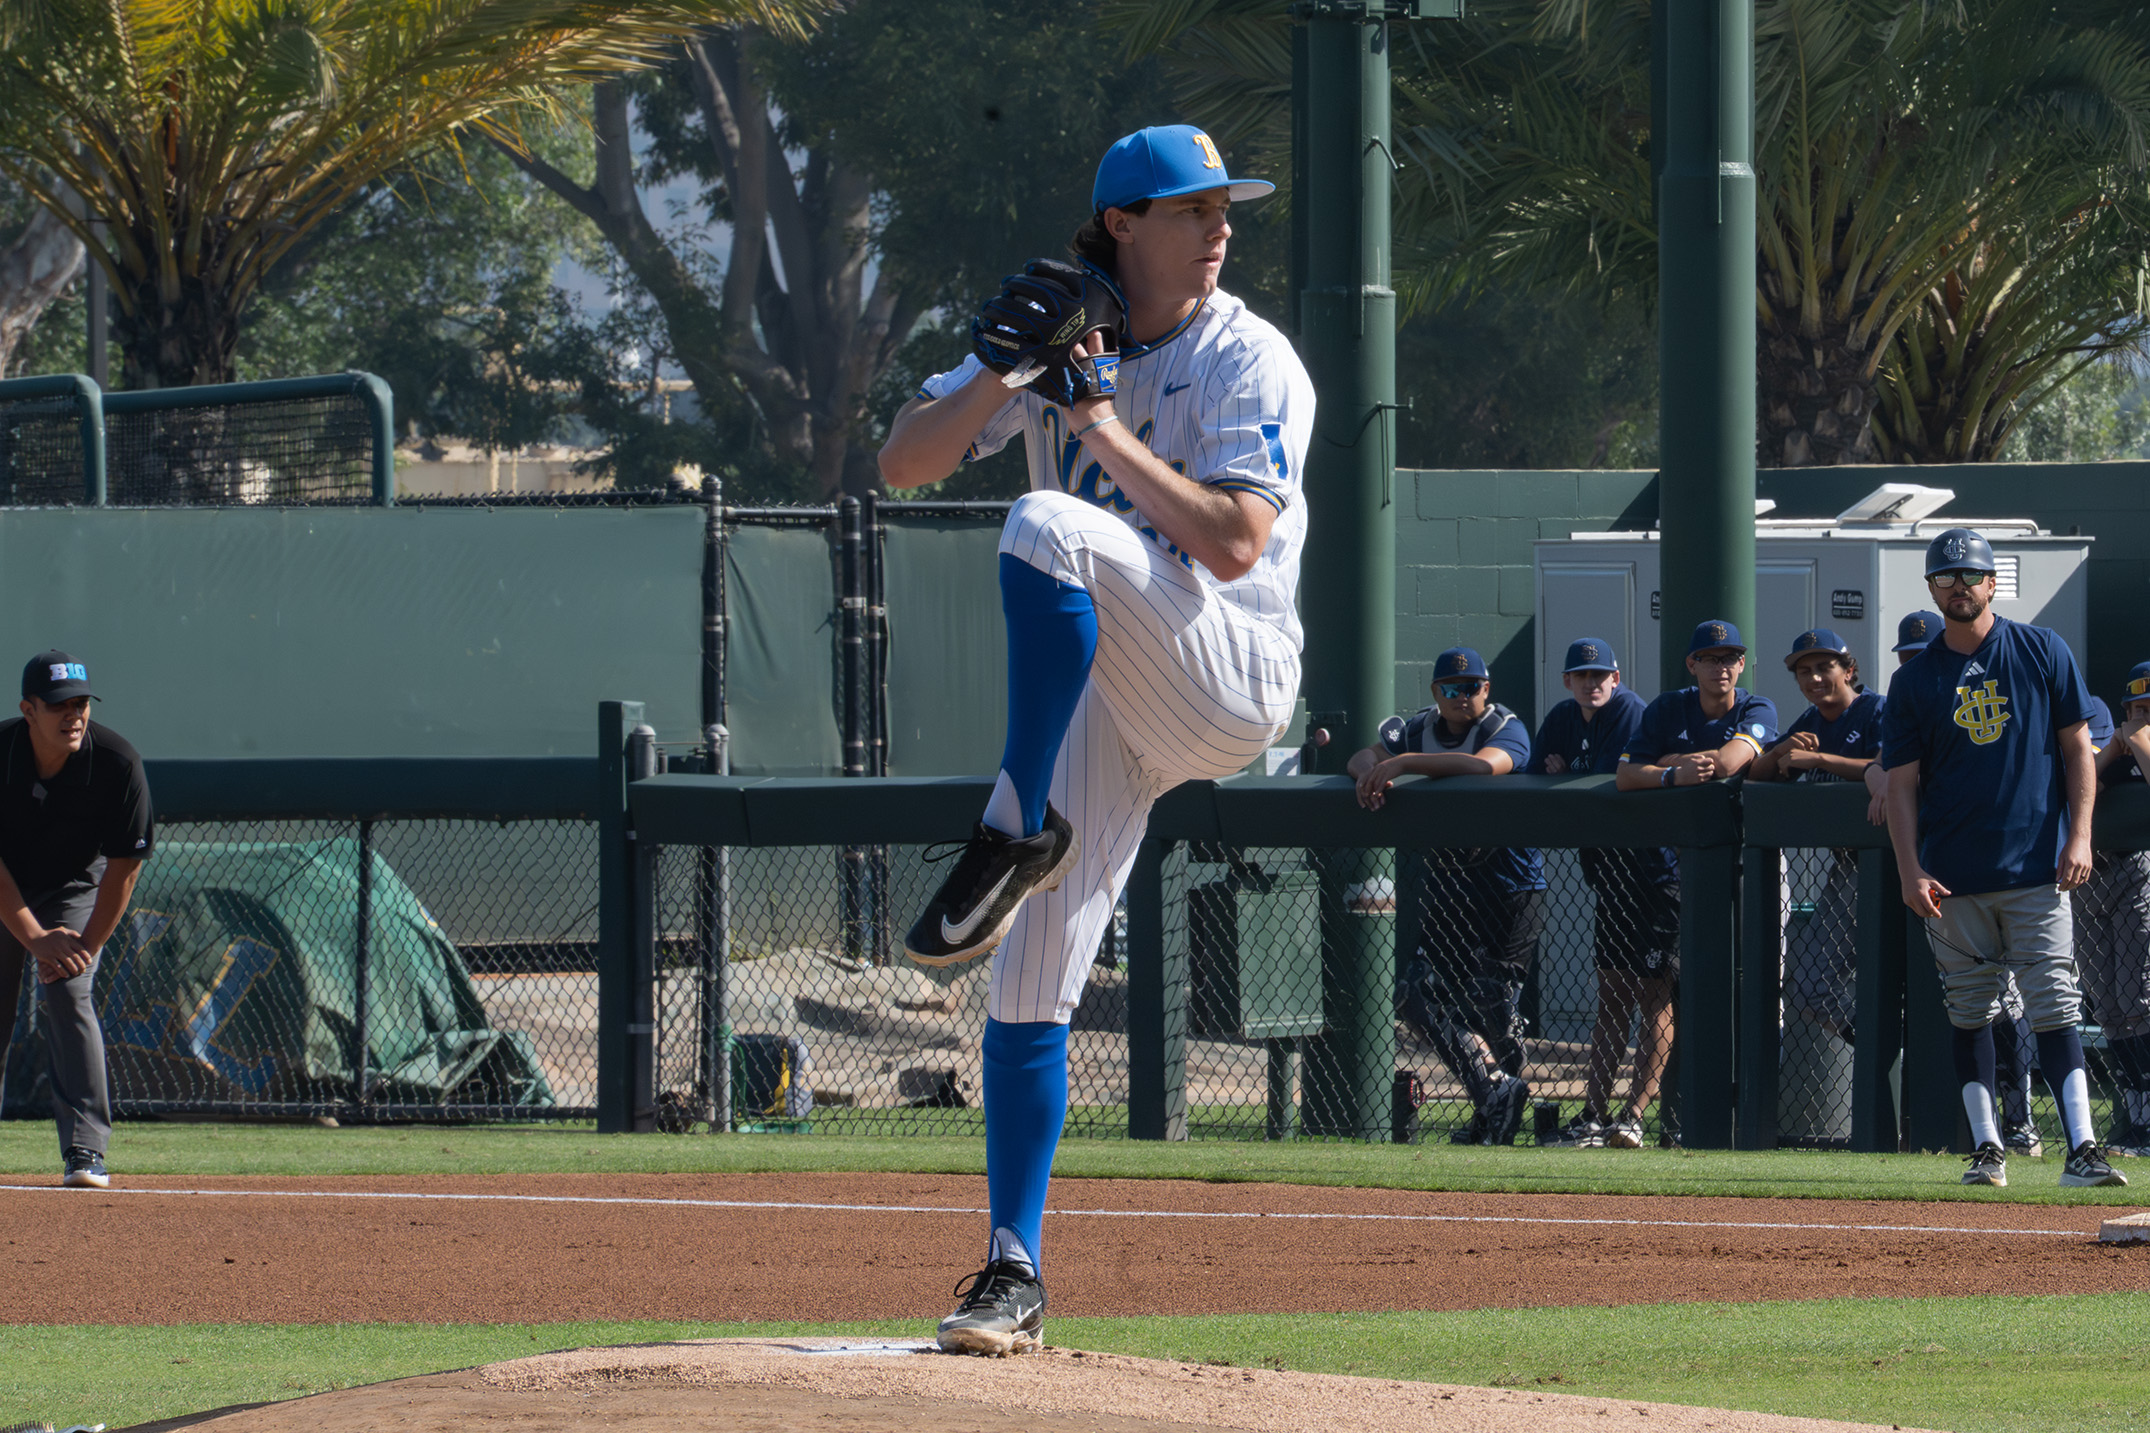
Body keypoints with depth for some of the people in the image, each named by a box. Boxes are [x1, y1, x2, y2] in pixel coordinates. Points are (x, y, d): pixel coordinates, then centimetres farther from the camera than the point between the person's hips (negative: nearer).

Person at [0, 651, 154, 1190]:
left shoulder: (118, 764, -26)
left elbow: (125, 864, -17)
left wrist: (85, 946, -20)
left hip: (75, 890, -1)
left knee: (66, 993, -20)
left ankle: (85, 1151, -23)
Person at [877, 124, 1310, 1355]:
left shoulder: (1250, 360, -7)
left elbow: (1235, 542, -18)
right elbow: (905, 465, 3)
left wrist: (1101, 422, -18)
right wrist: (998, 376, -15)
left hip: (1229, 684, -5)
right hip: (1108, 704, 5)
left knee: (1048, 527, -31)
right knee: (1031, 980, -2)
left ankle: (1020, 832, -29)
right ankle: (1015, 1276, 4)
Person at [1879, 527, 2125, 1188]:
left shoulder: (2042, 652, 3)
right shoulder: (1914, 680, 6)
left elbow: (2077, 747, 4)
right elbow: (1902, 782, 3)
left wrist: (2079, 836, -6)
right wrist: (1910, 871, -8)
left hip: (2036, 867, -2)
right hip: (1954, 876, 2)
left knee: (2055, 1008, -8)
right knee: (1969, 1011, 5)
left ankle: (2081, 1147, -14)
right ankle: (1986, 1149, 10)